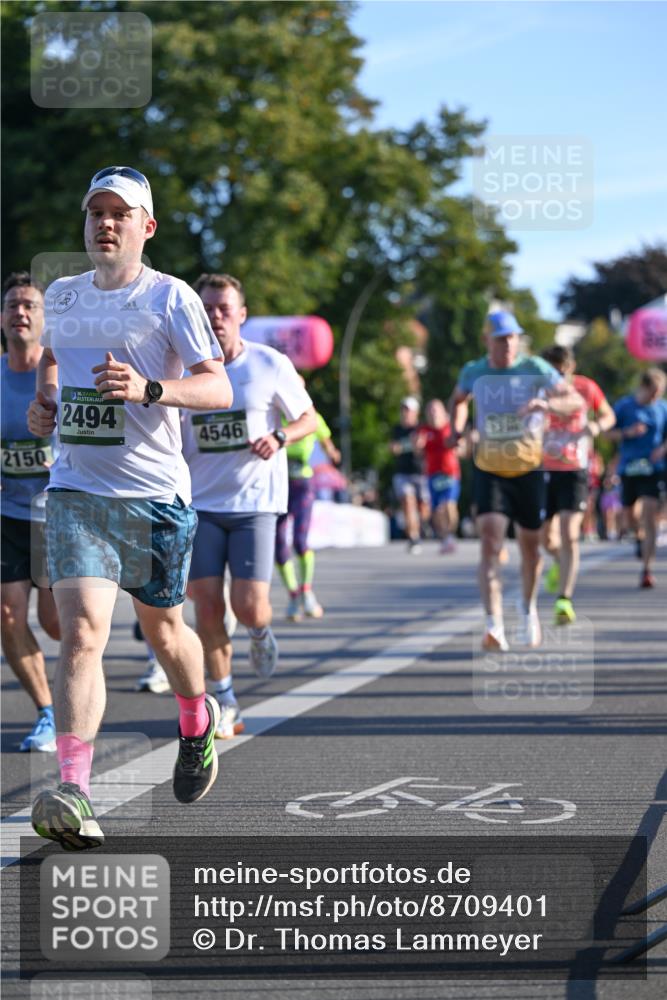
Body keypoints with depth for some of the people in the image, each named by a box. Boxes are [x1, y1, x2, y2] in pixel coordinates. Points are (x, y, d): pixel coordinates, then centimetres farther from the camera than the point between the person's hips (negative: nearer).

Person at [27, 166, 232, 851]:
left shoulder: (170, 298, -5)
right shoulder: (62, 296, 10)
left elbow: (219, 389, -10)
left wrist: (149, 389, -26)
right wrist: (43, 402, 12)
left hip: (154, 493, -2)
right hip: (75, 491, 2)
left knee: (162, 629, 16)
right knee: (82, 631, -17)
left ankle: (197, 722, 49)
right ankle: (72, 793, -26)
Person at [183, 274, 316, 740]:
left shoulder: (271, 365, -3)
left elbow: (309, 418, 6)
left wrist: (279, 438, -14)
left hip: (255, 503, -2)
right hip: (201, 504, 2)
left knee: (249, 608, -11)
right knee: (208, 604, -4)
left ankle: (262, 632, 27)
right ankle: (225, 702, 11)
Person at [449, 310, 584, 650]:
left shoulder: (535, 369, -6)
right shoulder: (473, 372, 1)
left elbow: (576, 400, -13)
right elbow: (458, 400, 24)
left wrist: (547, 403, -33)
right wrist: (457, 431, 7)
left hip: (529, 470, 0)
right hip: (489, 472, 0)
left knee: (530, 546, 10)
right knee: (489, 543, -18)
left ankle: (528, 609, 39)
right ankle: (494, 626, -26)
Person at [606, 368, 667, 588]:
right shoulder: (624, 406, 0)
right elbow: (609, 433, 3)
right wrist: (628, 433, -15)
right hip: (628, 469, 1)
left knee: (649, 518, -12)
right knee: (630, 520, 9)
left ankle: (646, 570, -11)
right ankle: (640, 536, 47)